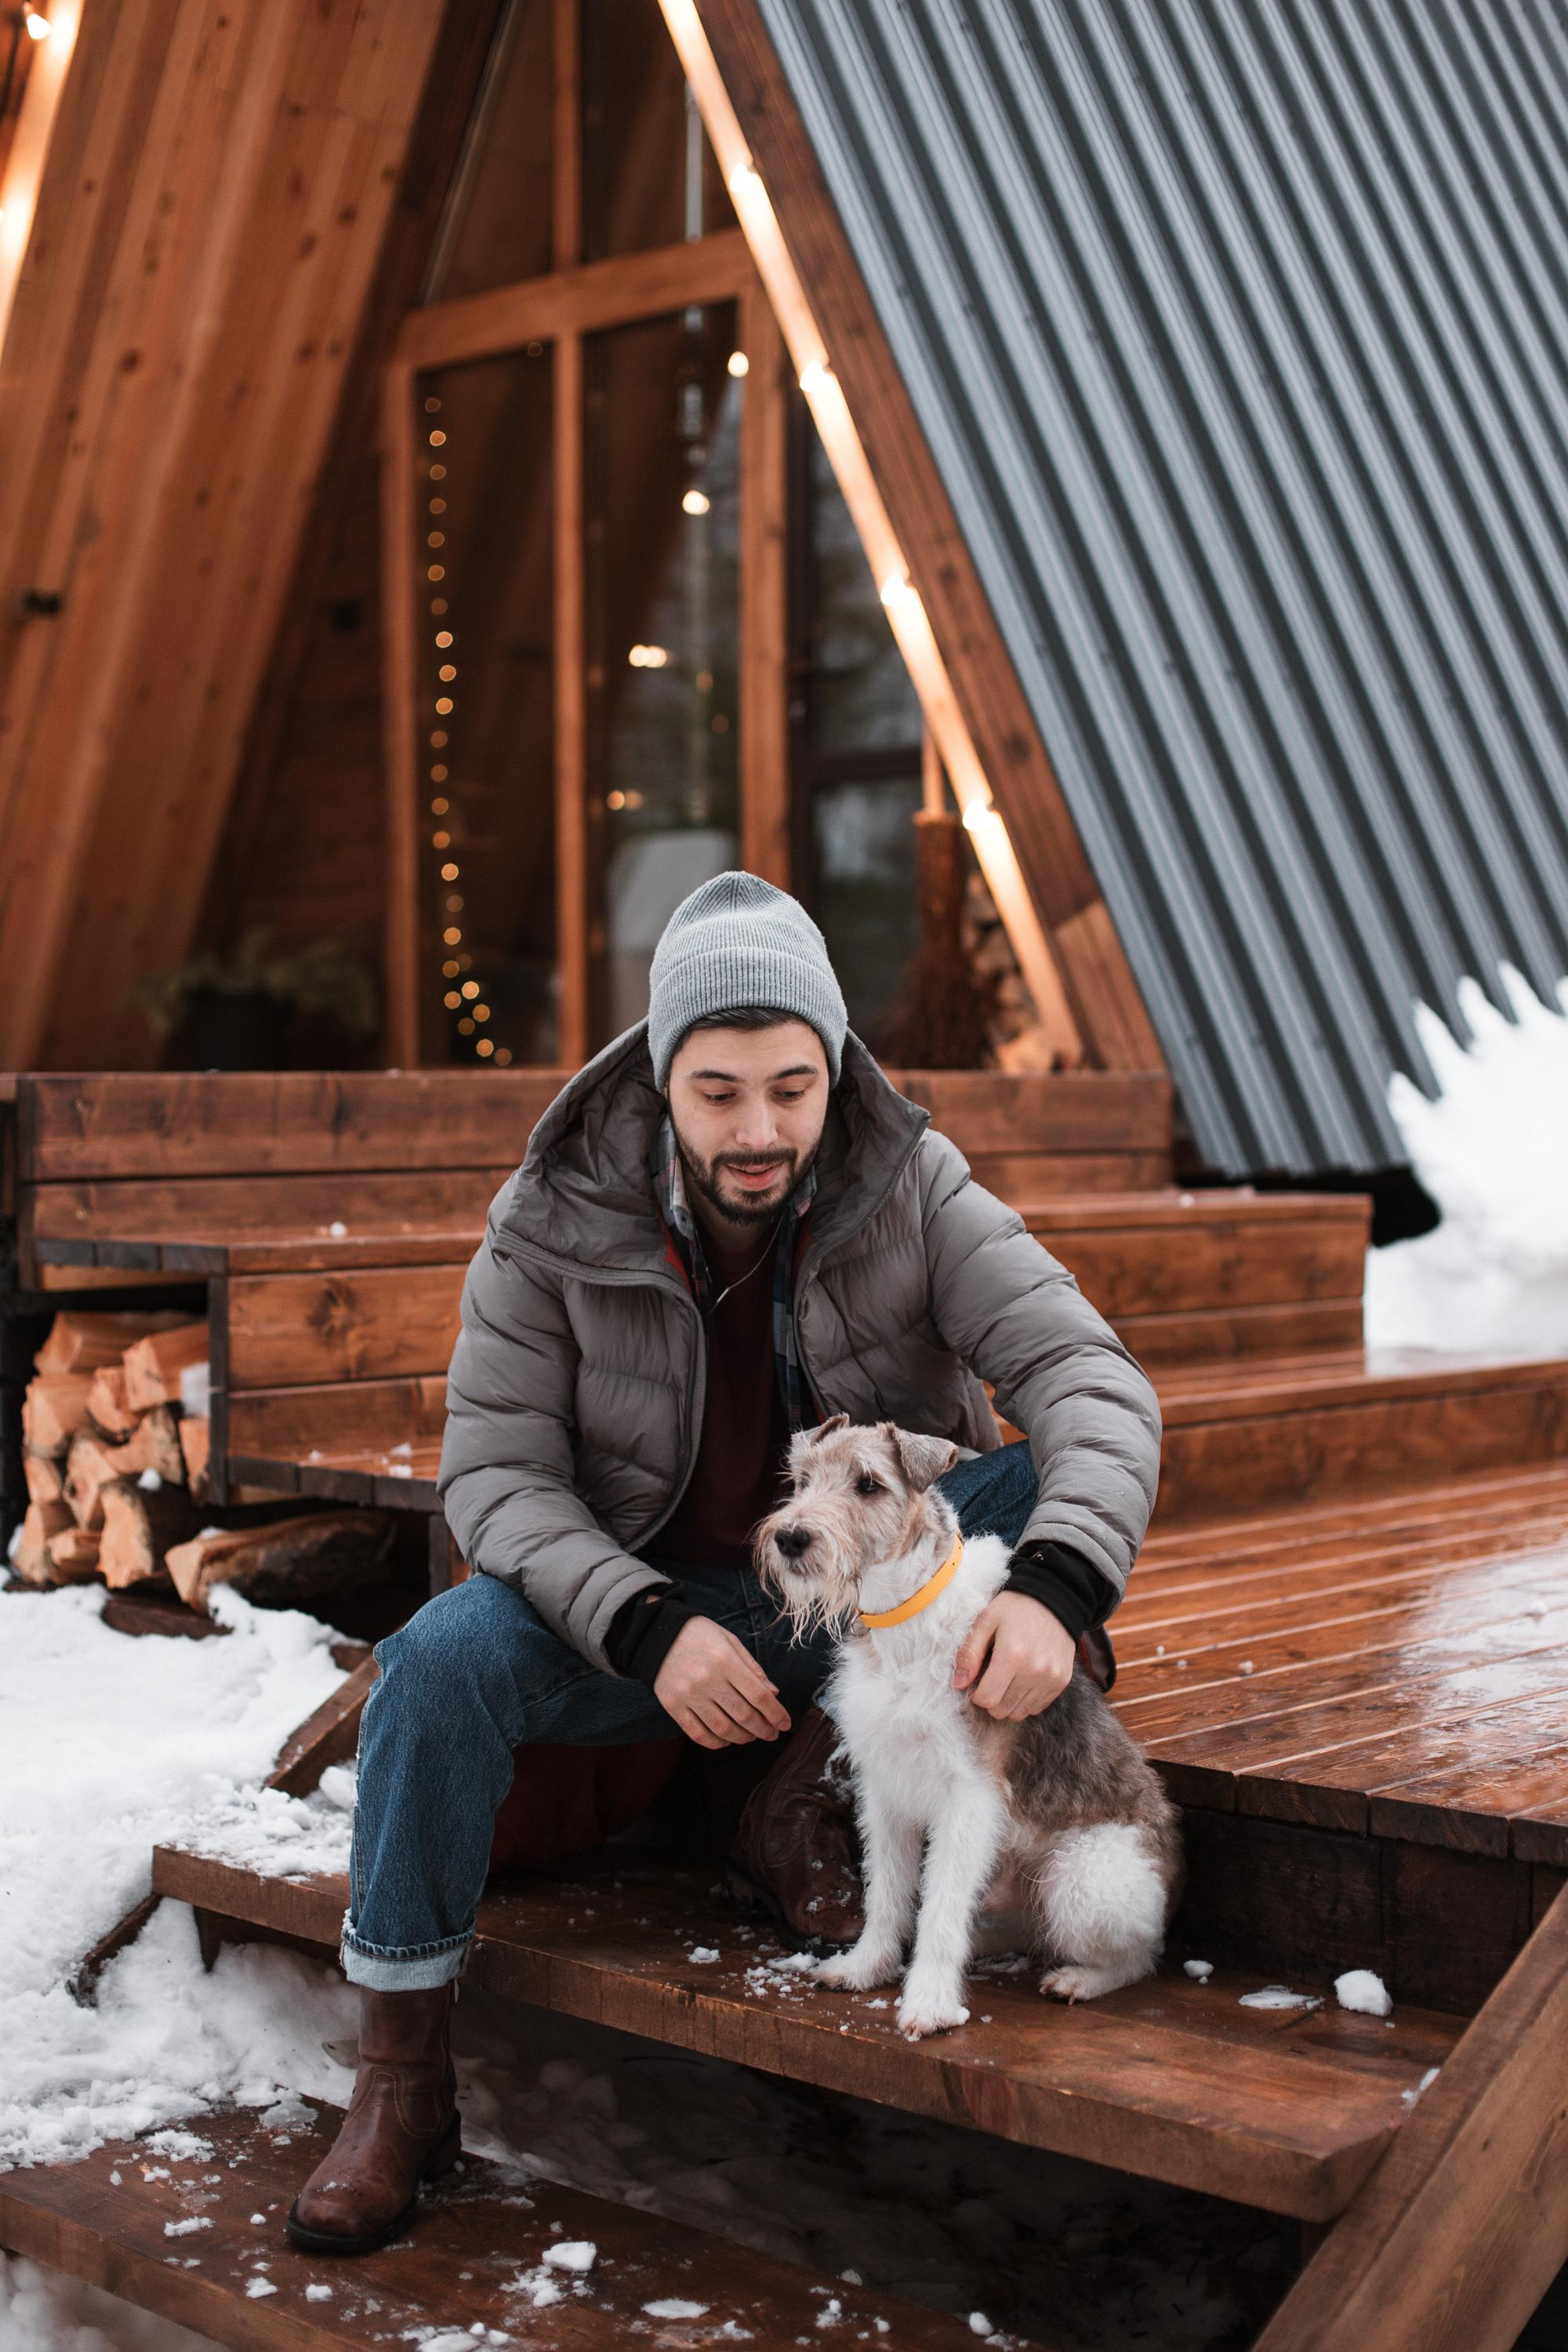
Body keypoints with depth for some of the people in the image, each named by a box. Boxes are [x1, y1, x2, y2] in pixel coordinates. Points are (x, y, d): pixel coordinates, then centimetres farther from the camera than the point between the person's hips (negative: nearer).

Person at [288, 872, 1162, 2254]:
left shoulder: (914, 1192, -14)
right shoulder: (557, 1222, -14)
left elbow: (1090, 1377, -23)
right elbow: (497, 1474, -14)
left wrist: (1053, 1590, -43)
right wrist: (648, 1628, -32)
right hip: (658, 1607, 0)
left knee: (1051, 1483, -25)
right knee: (444, 1657, -27)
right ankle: (401, 2083, -13)